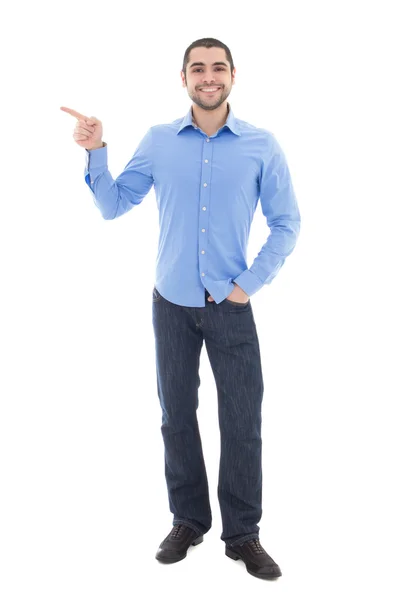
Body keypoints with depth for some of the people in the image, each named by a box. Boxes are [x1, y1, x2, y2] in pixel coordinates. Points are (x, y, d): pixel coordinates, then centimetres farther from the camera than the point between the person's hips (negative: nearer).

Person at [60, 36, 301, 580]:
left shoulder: (262, 146, -4)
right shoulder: (158, 141, 0)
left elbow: (287, 223, 0)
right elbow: (112, 206, 1)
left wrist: (249, 284, -6)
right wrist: (96, 152, -13)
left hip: (231, 307, -1)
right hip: (172, 303, 2)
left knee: (242, 422, 3)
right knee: (177, 416, 12)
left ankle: (243, 534, 19)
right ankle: (188, 521, 28)